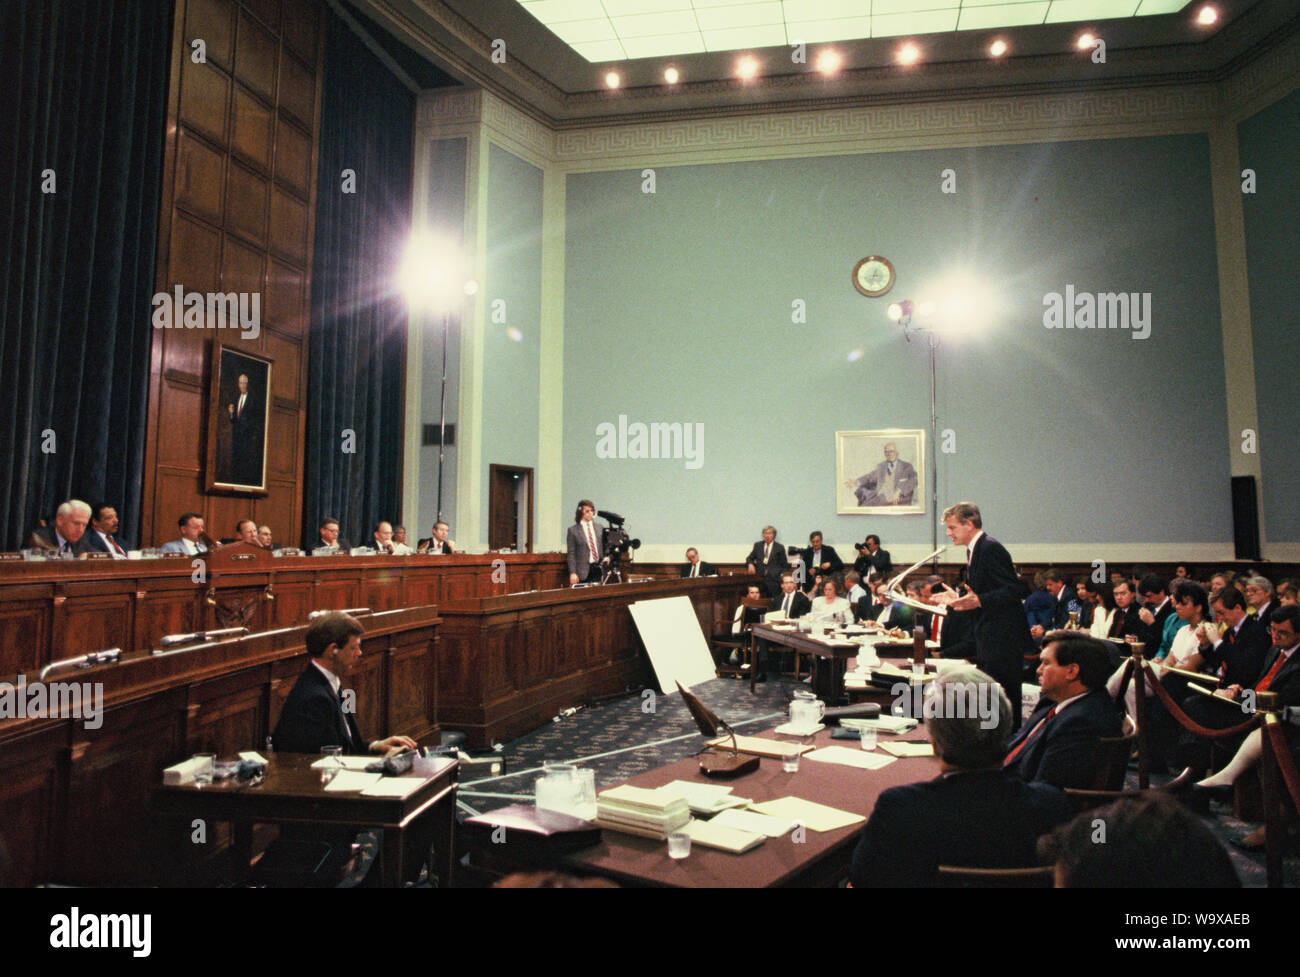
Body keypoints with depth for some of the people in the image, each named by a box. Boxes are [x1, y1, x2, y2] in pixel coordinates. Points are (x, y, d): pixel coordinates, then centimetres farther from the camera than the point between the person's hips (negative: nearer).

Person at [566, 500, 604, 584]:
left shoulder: (600, 528, 12)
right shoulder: (573, 530, 1)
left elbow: (605, 547, 18)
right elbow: (571, 554, -2)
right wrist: (573, 573, -9)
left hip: (599, 569, 3)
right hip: (583, 571, -3)